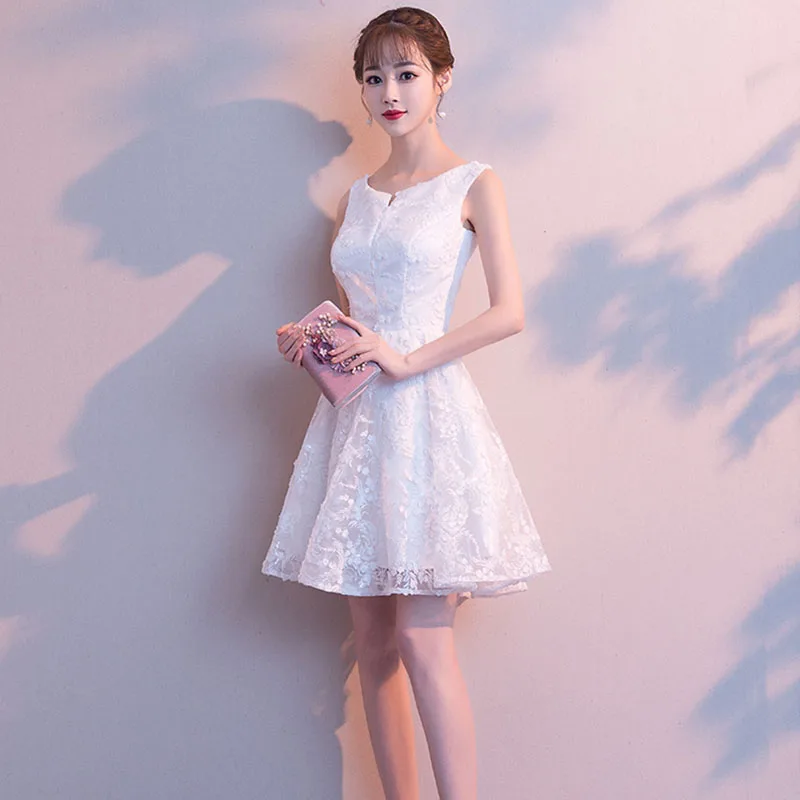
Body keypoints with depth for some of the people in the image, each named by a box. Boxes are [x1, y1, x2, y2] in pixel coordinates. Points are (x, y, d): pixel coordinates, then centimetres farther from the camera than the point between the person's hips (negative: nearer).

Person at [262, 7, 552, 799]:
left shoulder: (473, 185, 1)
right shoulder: (355, 198, 16)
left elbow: (508, 312, -7)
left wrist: (405, 359, -15)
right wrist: (314, 343, 2)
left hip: (428, 408, -5)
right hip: (354, 417, 6)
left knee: (423, 642, -10)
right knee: (373, 643, 6)